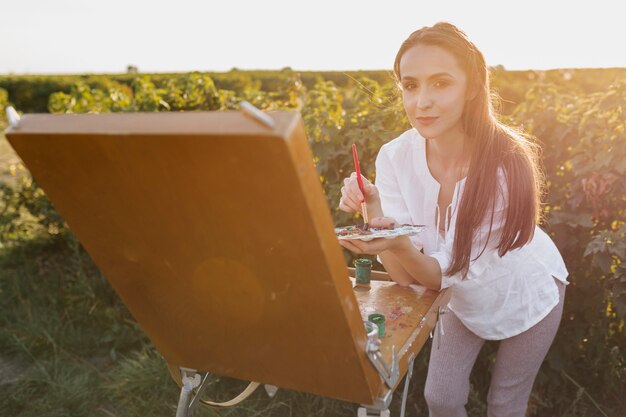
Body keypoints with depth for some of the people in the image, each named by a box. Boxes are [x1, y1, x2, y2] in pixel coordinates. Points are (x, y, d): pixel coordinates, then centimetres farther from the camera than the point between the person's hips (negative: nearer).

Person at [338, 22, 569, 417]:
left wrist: (399, 244, -51)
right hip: (465, 299, 3)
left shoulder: (506, 166, -35)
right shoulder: (395, 157, -24)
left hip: (527, 294, -2)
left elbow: (443, 273, -31)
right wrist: (374, 213, -41)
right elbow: (406, 275, -25)